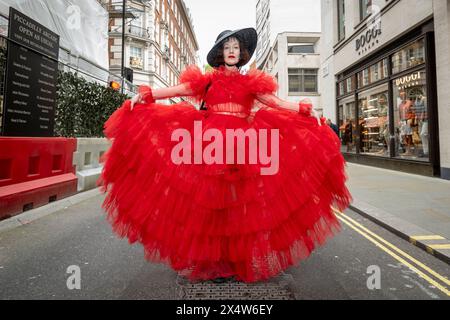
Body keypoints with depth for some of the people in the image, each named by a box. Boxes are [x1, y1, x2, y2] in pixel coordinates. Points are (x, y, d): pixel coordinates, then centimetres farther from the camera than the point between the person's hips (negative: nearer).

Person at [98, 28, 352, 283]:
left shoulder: (249, 82, 18)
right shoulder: (208, 79, 15)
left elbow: (275, 102, 14)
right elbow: (179, 90, 9)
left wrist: (304, 110, 6)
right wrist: (146, 95, 1)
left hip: (242, 144, 1)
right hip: (210, 143, -1)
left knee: (240, 201, -2)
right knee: (210, 199, -4)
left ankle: (238, 259, 9)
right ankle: (212, 260, 6)